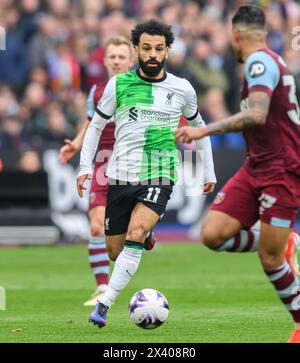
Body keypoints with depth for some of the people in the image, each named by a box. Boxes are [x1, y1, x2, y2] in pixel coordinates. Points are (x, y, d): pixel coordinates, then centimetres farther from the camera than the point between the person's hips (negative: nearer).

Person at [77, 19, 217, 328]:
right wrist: (85, 166, 0)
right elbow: (96, 125, 11)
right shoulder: (119, 85, 1)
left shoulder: (182, 89, 3)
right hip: (120, 176, 2)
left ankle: (104, 304, -26)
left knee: (136, 232, -26)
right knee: (114, 250, 3)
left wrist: (209, 172, 21)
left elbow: (198, 126, 20)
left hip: (159, 177, -2)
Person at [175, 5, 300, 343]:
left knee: (270, 260, -6)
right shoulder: (269, 61, 15)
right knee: (213, 234, -4)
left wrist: (206, 130, -30)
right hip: (255, 168, 9)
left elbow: (257, 115, -30)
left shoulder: (260, 61, -15)